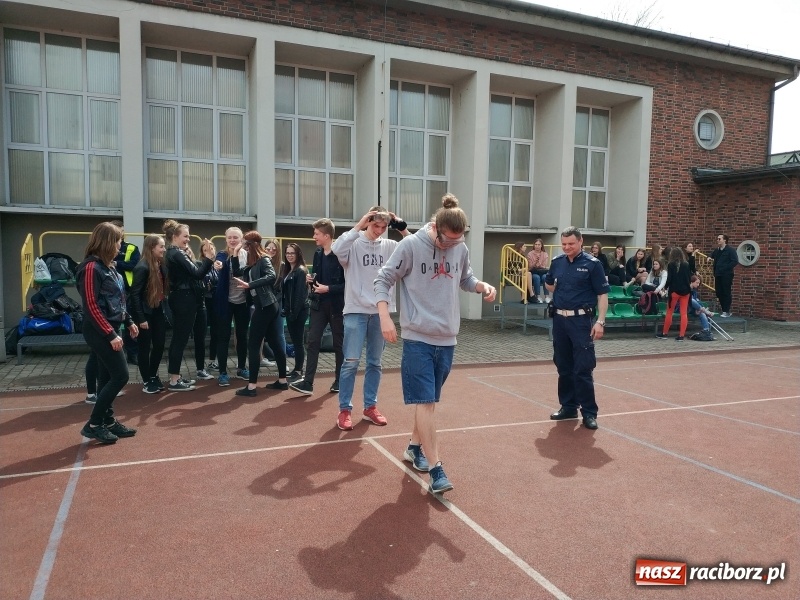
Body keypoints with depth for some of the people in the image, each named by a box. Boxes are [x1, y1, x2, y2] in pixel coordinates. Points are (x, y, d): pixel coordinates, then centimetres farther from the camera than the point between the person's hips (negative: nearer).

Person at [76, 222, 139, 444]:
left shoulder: (107, 266, 11)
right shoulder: (91, 267, -17)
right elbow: (92, 306, -20)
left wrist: (128, 321, 16)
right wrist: (111, 334, -21)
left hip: (110, 329, 9)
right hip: (100, 332, -9)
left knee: (107, 377, 13)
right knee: (121, 376, -8)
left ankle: (108, 421, 22)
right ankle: (93, 424, 2)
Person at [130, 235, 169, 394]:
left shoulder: (161, 265, 5)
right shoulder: (142, 267, -17)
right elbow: (135, 294, -17)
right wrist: (140, 318, -18)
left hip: (158, 311, 7)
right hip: (145, 313, -7)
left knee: (160, 345, 12)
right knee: (145, 348, 5)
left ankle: (153, 376, 30)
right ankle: (147, 381, 17)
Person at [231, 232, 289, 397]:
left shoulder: (263, 259, -11)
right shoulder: (254, 262, 15)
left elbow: (272, 276, -29)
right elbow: (239, 273, 18)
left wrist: (249, 285, -34)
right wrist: (235, 255, 13)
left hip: (266, 306, -10)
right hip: (267, 306, 10)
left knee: (253, 345, -6)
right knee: (274, 343, 12)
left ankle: (251, 386, -4)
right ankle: (282, 381, 20)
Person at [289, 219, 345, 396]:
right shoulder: (318, 254, 9)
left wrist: (329, 289, -20)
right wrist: (311, 279, -1)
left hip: (336, 306, -6)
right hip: (319, 304, 6)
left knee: (339, 343, 8)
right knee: (313, 341, -2)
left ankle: (339, 380, 21)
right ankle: (308, 382, -2)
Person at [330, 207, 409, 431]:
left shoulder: (389, 246, 7)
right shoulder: (354, 243, -5)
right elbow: (337, 249, -25)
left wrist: (403, 229, -7)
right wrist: (359, 226, -21)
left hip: (381, 311, 4)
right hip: (356, 310, -4)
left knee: (375, 362, 11)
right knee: (351, 361, -4)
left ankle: (370, 407, 22)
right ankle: (344, 410, 7)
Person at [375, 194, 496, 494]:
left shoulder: (461, 249, 3)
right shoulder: (410, 245, -11)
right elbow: (383, 279, -7)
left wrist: (483, 286, -3)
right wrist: (385, 317, -18)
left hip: (447, 339, 5)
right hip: (418, 337, -5)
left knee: (429, 400, 16)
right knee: (424, 401, -6)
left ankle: (414, 447, 35)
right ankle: (436, 468, 0)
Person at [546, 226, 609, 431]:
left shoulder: (592, 264, -6)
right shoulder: (557, 262, 7)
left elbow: (602, 294, -8)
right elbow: (549, 285, 25)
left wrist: (600, 321, -15)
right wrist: (559, 290, 7)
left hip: (581, 320, -5)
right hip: (559, 319, 5)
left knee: (583, 368, -4)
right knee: (563, 366, 12)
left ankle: (589, 412, 5)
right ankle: (568, 406, 24)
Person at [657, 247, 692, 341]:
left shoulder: (671, 265, -6)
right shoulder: (686, 265, 4)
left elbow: (669, 279, -9)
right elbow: (689, 278, 5)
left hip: (675, 290, -3)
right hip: (685, 290, 3)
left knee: (669, 312, 8)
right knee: (684, 313, 4)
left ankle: (664, 333, 16)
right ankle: (681, 335, 2)